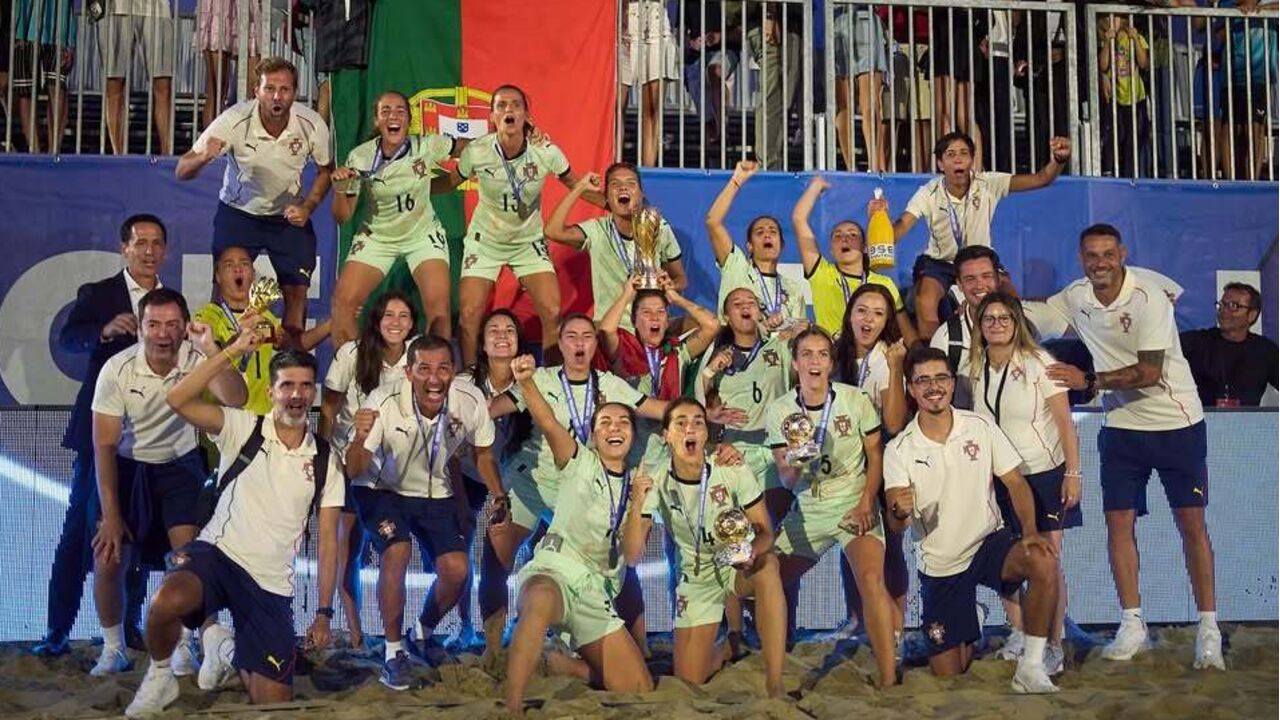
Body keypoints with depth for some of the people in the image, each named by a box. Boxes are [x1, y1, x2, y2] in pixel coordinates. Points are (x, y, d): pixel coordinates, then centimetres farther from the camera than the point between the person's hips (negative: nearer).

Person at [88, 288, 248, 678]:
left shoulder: (196, 359, -20)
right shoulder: (117, 369, -20)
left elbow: (235, 399, -36)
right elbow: (105, 444, -15)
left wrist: (212, 350, -47)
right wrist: (110, 514, -16)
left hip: (180, 464, 0)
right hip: (129, 466, 0)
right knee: (108, 560, -6)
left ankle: (184, 645, 6)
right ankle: (113, 648, 16)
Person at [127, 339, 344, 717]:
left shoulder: (325, 460, 4)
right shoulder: (243, 428, -2)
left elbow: (328, 539, 5)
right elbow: (178, 399, -18)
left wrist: (324, 612, 0)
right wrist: (235, 350, -22)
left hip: (273, 585, 3)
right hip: (217, 554, -3)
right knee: (166, 601, -38)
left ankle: (224, 647, 37)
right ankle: (159, 677, -4)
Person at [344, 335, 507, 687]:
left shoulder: (471, 400, -23)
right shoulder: (384, 402, -31)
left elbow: (483, 453, -2)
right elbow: (355, 471, -29)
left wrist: (500, 499, -8)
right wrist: (360, 440, -50)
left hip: (436, 494, 3)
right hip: (384, 490, -3)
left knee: (456, 571, -9)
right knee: (396, 553, -27)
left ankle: (425, 632, 24)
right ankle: (394, 651, -6)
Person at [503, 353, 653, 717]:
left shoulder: (636, 485, 14)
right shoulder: (581, 463, 1)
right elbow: (549, 423, -18)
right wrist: (527, 382, -35)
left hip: (598, 592, 6)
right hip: (555, 570, -5)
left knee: (640, 689, 3)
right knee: (542, 603, -43)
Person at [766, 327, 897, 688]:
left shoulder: (855, 400, -7)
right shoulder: (779, 410, -2)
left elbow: (875, 454, -1)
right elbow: (786, 480, 0)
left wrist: (866, 503, -14)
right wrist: (793, 464, -23)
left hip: (854, 505, -3)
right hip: (807, 511, 4)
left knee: (871, 580, -26)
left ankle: (889, 679, -22)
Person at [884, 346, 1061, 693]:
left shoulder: (981, 428, -4)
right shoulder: (899, 450, -8)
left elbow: (1016, 483, -4)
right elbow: (897, 526, -16)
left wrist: (1030, 531, -22)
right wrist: (900, 511, -41)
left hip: (989, 543, 0)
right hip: (939, 565, 0)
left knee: (1044, 563, -33)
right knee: (949, 673, 2)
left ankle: (1030, 669, -17)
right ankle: (967, 640, 39)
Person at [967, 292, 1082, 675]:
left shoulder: (1039, 362, -10)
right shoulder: (975, 368, 3)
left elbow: (1065, 423, -10)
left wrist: (1073, 473, -15)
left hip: (1044, 473, -4)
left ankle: (1054, 646, 5)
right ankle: (1018, 636, 24)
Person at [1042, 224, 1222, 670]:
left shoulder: (1148, 298, -17)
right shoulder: (1075, 298, 0)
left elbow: (1150, 372, -21)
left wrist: (1089, 380, -21)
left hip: (1177, 422, -4)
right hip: (1122, 426, 5)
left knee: (1191, 522, -1)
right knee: (1119, 522, 1)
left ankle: (1209, 629, 9)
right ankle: (1132, 626, 12)